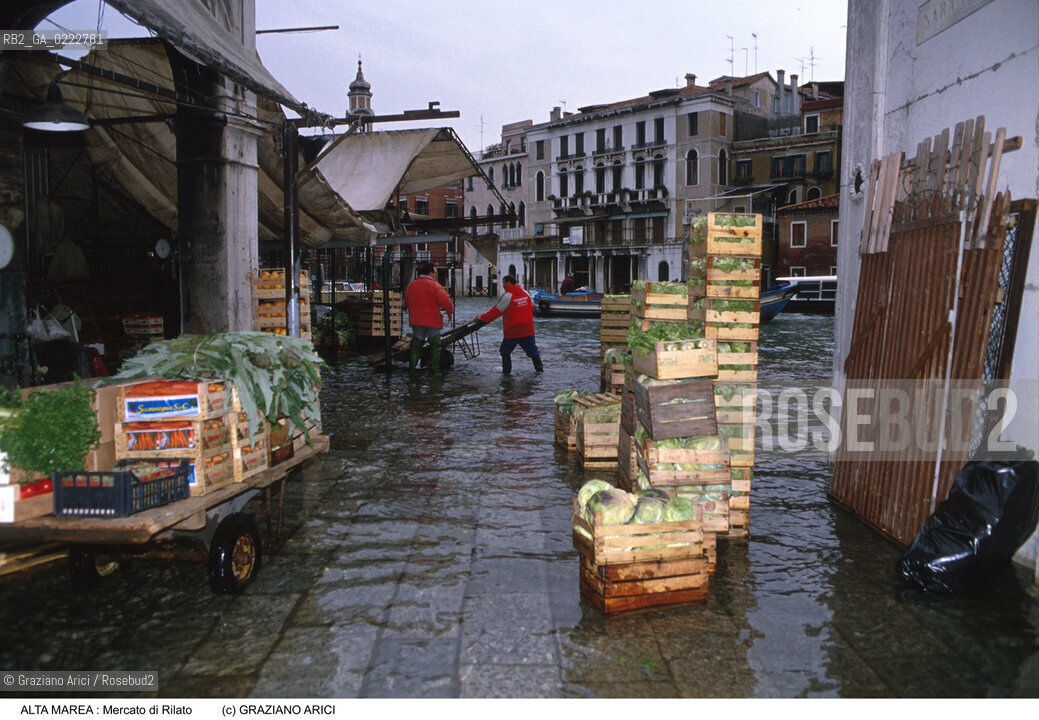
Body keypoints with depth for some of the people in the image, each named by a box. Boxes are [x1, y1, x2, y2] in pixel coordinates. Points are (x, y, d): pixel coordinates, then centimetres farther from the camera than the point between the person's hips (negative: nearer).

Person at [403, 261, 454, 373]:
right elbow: (445, 301, -18)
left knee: (416, 345, 13)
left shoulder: (411, 285, 10)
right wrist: (450, 311, 1)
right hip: (432, 321, -5)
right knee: (435, 346, 6)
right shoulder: (434, 285, -11)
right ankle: (434, 370, 7)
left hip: (416, 322, 5)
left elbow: (406, 303, 19)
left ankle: (411, 368, 7)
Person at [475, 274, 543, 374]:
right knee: (532, 350, 13)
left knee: (505, 351, 10)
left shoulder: (507, 296, -13)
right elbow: (532, 306, 19)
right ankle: (539, 368, 14)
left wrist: (482, 317, 0)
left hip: (512, 330, -5)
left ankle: (506, 371, 12)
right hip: (527, 329, 5)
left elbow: (496, 311, -9)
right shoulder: (525, 293, 6)